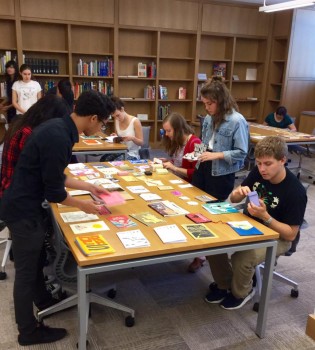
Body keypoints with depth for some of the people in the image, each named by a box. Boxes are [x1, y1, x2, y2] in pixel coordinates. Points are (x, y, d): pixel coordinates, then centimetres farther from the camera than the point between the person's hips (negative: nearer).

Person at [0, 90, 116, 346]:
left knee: (36, 259, 27)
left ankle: (43, 300, 50)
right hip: (24, 210, -9)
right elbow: (54, 191, -22)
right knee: (26, 270, 7)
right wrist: (83, 205, -6)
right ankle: (28, 331, 26)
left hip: (26, 205, 9)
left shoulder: (58, 126, 2)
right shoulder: (58, 138, -29)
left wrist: (89, 187, 14)